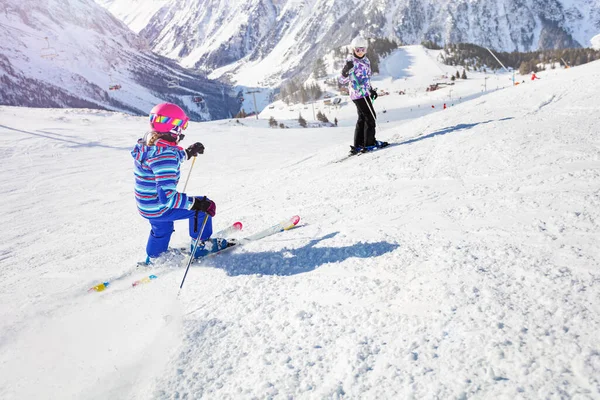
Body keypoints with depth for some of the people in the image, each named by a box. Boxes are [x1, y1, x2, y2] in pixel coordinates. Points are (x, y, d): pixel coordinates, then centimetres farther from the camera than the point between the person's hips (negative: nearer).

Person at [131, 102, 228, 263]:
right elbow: (167, 197, -35)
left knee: (161, 231, 36)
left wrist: (188, 153, 20)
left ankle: (154, 258, 57)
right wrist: (196, 203, -29)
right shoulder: (165, 154, -32)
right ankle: (201, 245, 22)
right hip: (160, 209, -9)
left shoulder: (145, 144, -3)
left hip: (146, 205, 9)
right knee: (204, 205, 6)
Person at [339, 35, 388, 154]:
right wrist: (346, 70, -33)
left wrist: (371, 90, 20)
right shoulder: (351, 62, -12)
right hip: (358, 94, -9)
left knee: (363, 118, 12)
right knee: (370, 117, -6)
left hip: (365, 93, 9)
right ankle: (369, 143, 1)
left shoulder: (366, 61, 12)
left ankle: (358, 145, 16)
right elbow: (343, 81, -16)